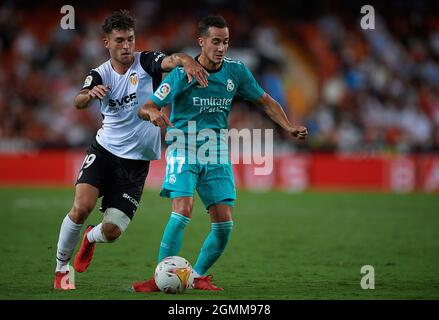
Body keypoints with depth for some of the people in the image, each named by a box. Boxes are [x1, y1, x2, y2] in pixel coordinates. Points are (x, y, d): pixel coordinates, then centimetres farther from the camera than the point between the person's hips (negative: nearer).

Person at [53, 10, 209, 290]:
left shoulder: (146, 62, -6)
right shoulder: (100, 75, -2)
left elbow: (172, 60, -27)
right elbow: (79, 102, -21)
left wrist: (187, 61, -52)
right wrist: (90, 94, -46)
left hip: (137, 161, 0)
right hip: (104, 151, 0)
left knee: (112, 231, -5)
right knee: (82, 207, -22)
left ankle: (91, 237, 34)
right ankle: (61, 269, 0)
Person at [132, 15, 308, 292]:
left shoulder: (236, 71, 0)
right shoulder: (182, 74, -11)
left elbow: (265, 101, 13)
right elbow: (145, 108, -10)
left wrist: (289, 127, -1)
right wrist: (153, 113, -34)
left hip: (217, 155, 4)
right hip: (184, 151, -4)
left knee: (224, 224, -3)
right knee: (183, 211, -23)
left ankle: (199, 276, 16)